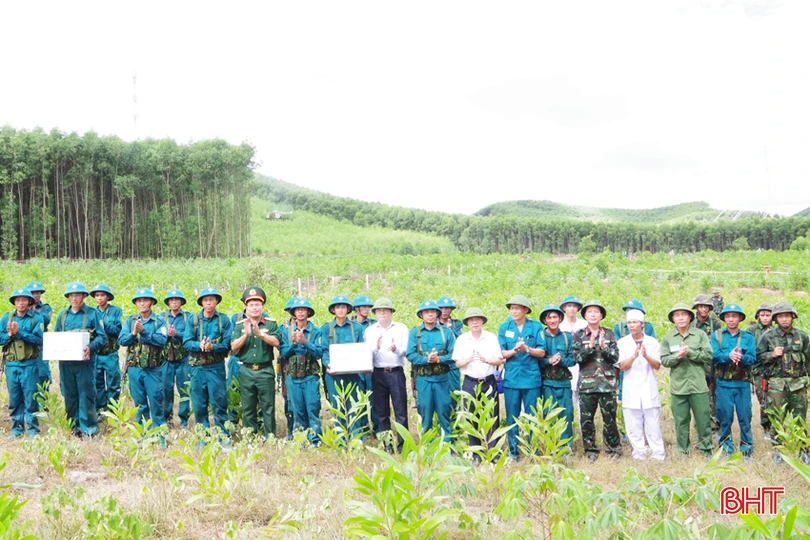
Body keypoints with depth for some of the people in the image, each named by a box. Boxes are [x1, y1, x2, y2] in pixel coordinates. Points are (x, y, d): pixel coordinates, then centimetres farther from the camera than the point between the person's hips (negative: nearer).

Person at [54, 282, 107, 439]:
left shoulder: (93, 313, 1)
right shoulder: (63, 315, 13)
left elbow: (102, 337, -4)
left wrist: (91, 348, -22)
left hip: (85, 361, -4)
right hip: (65, 362, 4)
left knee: (86, 396, -3)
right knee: (69, 396, 9)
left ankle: (88, 428, 2)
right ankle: (74, 427, 19)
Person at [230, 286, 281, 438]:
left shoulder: (271, 324, 3)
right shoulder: (240, 325, 7)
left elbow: (276, 342, -12)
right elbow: (233, 347, -3)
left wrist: (260, 333, -24)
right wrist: (246, 334, -18)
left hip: (265, 371, -2)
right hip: (246, 371, 2)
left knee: (268, 407, 1)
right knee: (248, 408, 9)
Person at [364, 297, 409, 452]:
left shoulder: (401, 328, 4)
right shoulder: (370, 330, 8)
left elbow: (405, 351, -3)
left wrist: (396, 349, -24)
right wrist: (376, 348, -18)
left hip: (396, 372, -2)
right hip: (378, 374, 2)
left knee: (400, 410, -2)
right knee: (382, 411, 7)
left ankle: (403, 443, 4)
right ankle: (387, 444, 15)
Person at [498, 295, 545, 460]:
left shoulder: (536, 327, 0)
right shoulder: (505, 327, 4)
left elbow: (542, 352, -2)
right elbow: (501, 353, 2)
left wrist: (527, 349, -19)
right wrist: (514, 350, -17)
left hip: (532, 378, -1)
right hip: (511, 378, 1)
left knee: (532, 416, 4)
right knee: (512, 417, 6)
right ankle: (513, 450, 16)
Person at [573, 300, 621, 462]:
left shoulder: (609, 334, 9)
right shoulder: (579, 335, 6)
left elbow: (615, 357, 2)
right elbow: (577, 357, -4)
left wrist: (603, 347, -14)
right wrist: (590, 346, -16)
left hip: (607, 383, 0)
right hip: (586, 384, 0)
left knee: (610, 418, 2)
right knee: (586, 419, 3)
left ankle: (614, 449, 15)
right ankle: (591, 450, 15)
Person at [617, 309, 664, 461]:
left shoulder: (652, 342, 4)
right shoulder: (622, 343, 3)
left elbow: (657, 366, -2)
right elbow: (622, 366, -5)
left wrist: (646, 356, -22)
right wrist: (634, 356, -25)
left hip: (649, 389, 0)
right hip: (631, 390, 0)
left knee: (653, 424, 0)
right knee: (633, 425, 1)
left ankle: (658, 454, 6)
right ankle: (639, 454, 9)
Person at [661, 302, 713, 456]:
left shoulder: (700, 334, 3)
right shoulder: (667, 338, 6)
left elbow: (708, 356, -4)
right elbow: (664, 361, 1)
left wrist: (690, 352, -14)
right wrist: (678, 356, -15)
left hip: (699, 386, -1)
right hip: (678, 386, 1)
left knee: (703, 419, 4)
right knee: (681, 421, 6)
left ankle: (706, 449, 18)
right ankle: (683, 451, 16)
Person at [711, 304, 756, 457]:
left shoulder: (749, 337, 6)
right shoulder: (716, 336, 5)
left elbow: (752, 358, -7)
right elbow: (715, 355, -9)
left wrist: (741, 357, -28)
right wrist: (729, 356, -29)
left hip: (743, 383, 0)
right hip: (723, 383, 0)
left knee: (745, 416, 2)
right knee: (725, 417, 4)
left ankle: (747, 447, 15)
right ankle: (726, 447, 16)